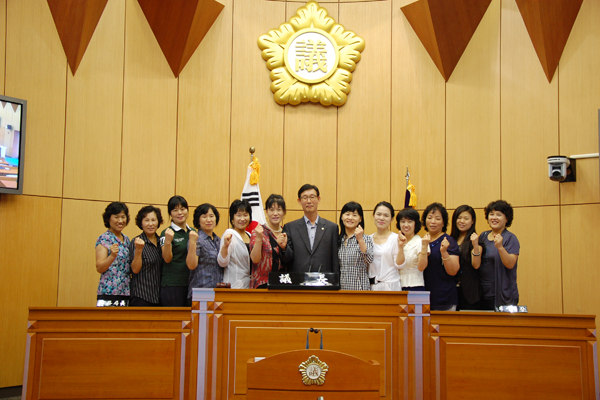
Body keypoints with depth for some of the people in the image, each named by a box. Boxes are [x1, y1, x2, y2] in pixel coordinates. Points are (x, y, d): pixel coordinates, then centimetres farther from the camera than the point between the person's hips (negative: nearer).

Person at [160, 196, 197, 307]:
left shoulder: (193, 232, 14)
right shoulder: (167, 233, -3)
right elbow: (167, 259, -13)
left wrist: (194, 241, 1)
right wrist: (167, 241, -29)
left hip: (191, 284, 5)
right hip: (172, 285, -5)